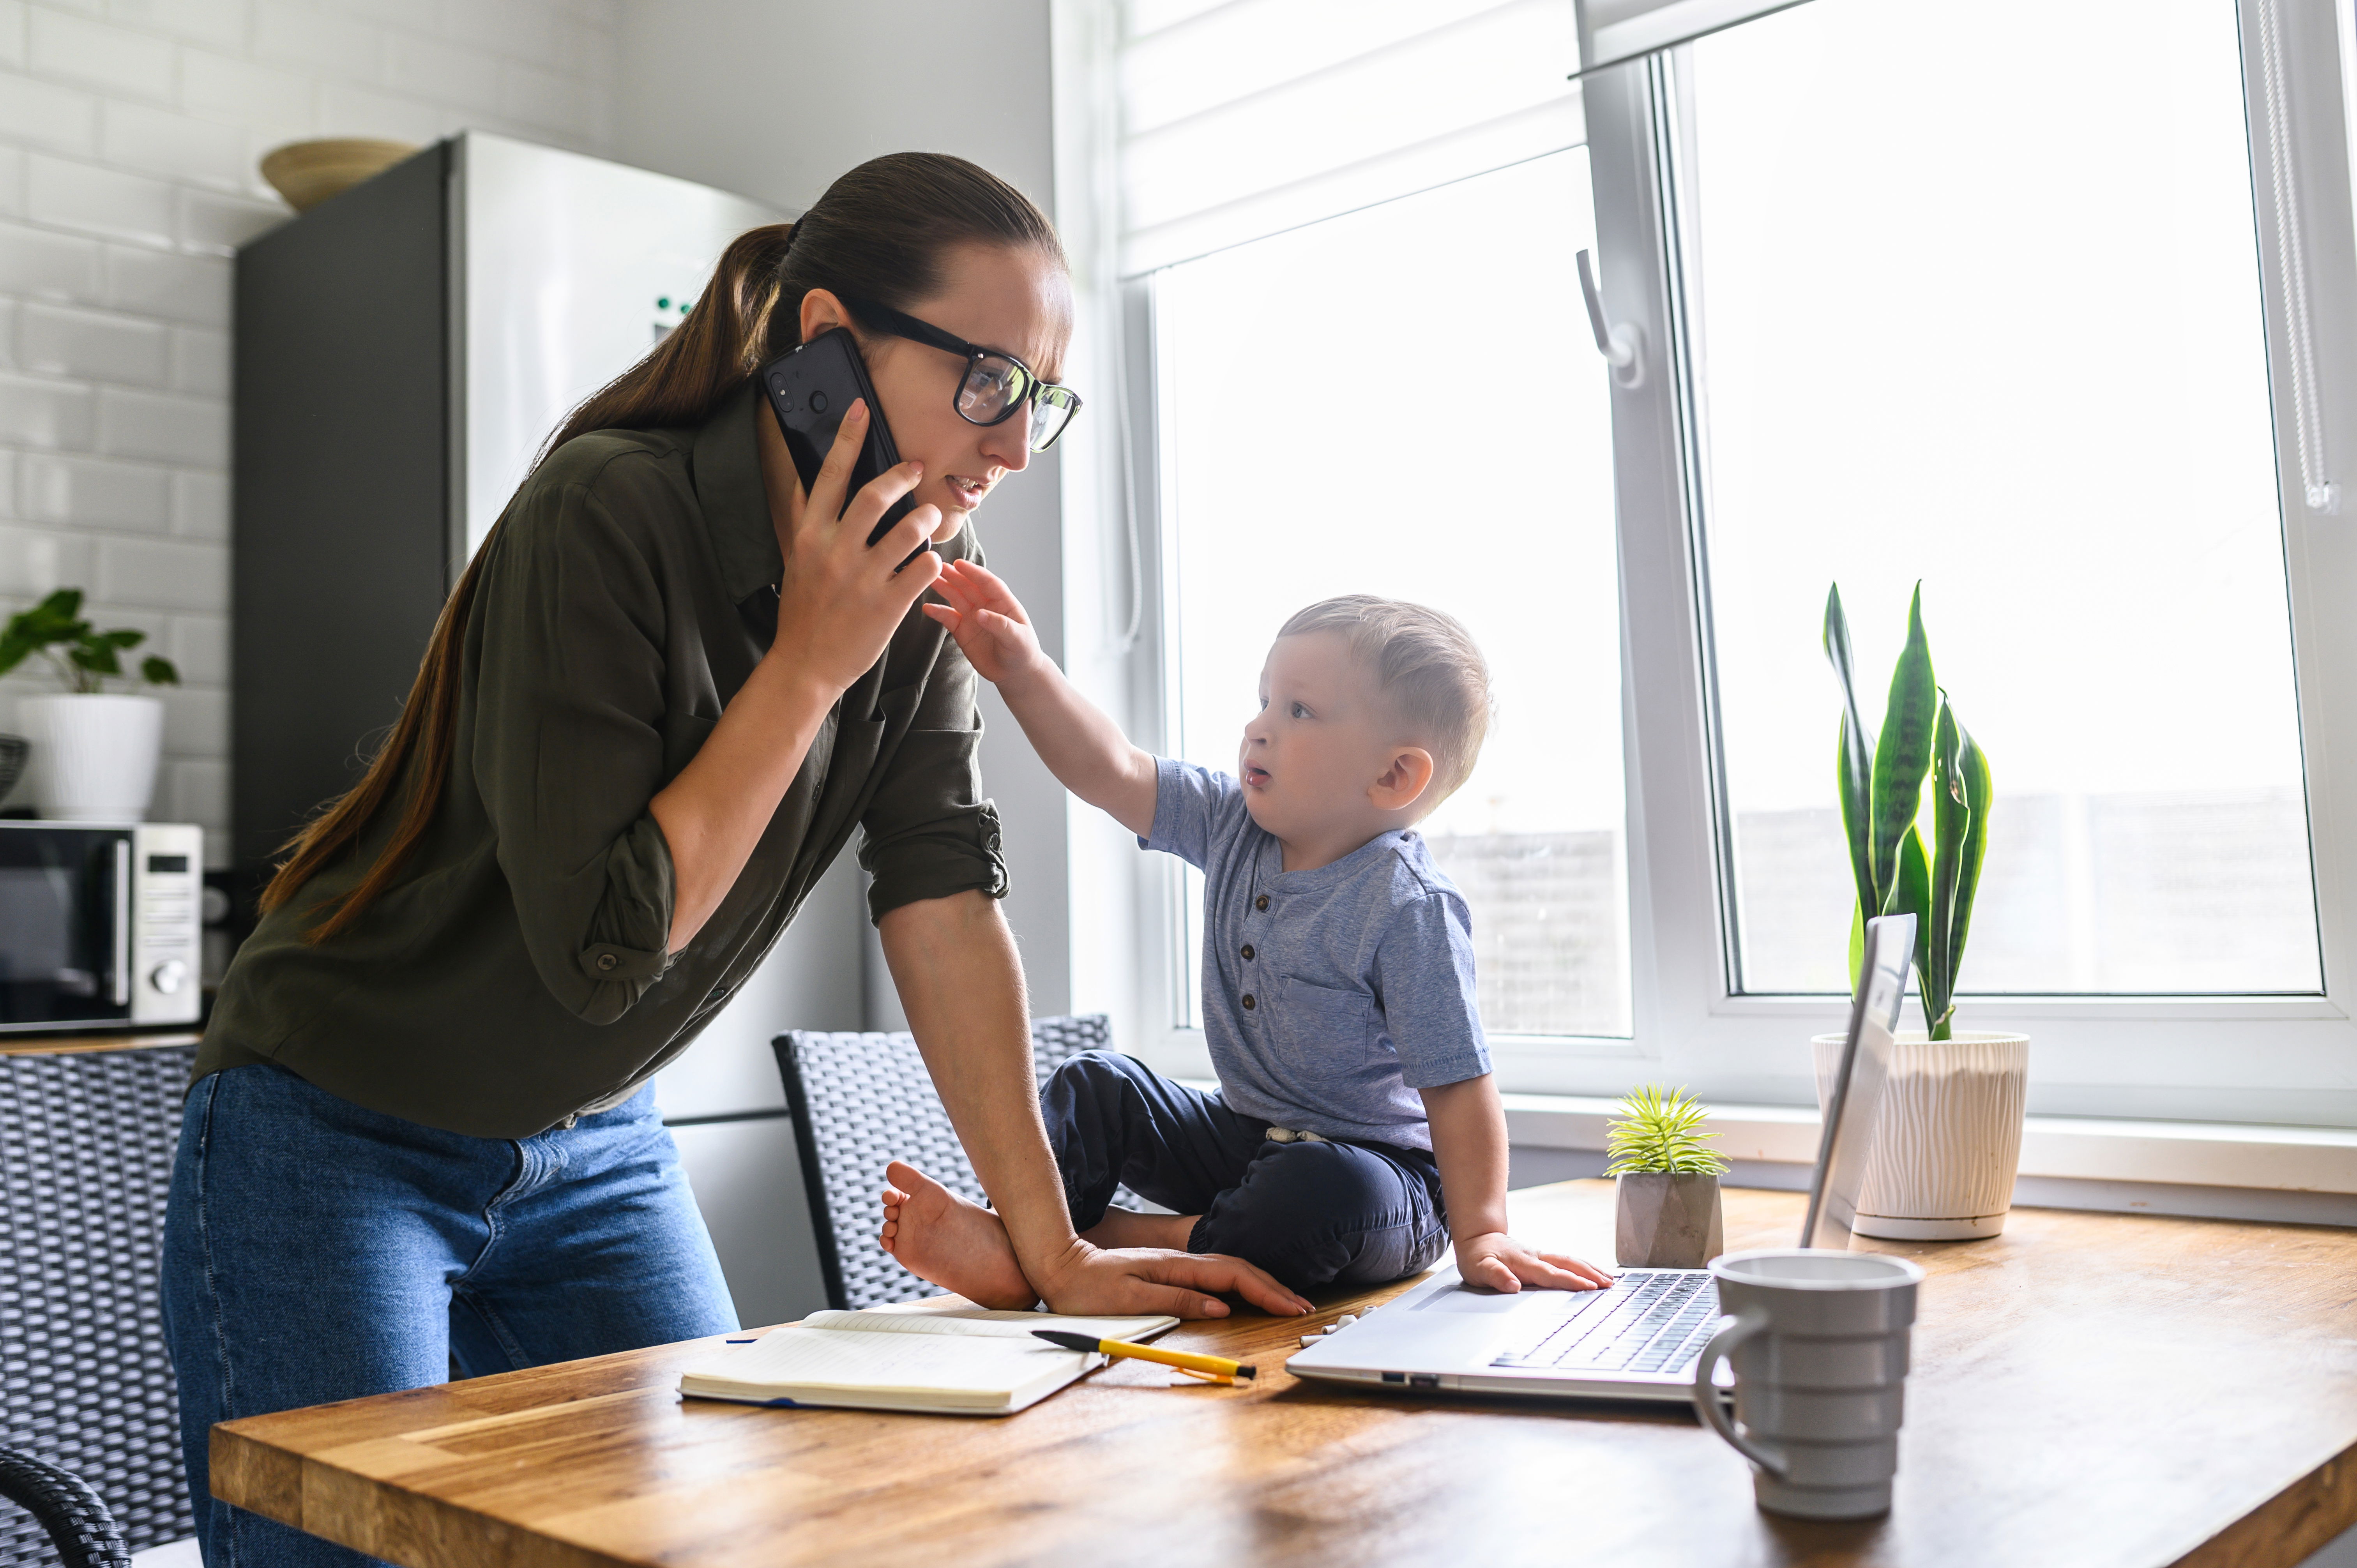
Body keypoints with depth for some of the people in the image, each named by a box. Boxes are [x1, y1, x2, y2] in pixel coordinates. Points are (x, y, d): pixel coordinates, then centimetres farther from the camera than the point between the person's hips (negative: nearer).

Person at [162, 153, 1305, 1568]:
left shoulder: (924, 582, -5)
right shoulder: (610, 513, -25)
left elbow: (945, 901, -10)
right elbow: (599, 945, -27)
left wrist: (1053, 1250, -14)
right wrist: (810, 661, -26)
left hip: (599, 1151, 6)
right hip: (339, 1136, -5)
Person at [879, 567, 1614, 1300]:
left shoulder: (1409, 908, -24)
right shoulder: (1233, 826, -3)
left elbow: (1459, 1085, -23)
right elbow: (1112, 774, -5)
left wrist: (1481, 1235, -26)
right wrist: (1024, 670, -15)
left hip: (1374, 1164, -7)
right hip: (1244, 1134, 8)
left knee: (1323, 1193, -39)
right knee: (1096, 1088, 4)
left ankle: (1118, 1242, -25)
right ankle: (1017, 1234, -17)